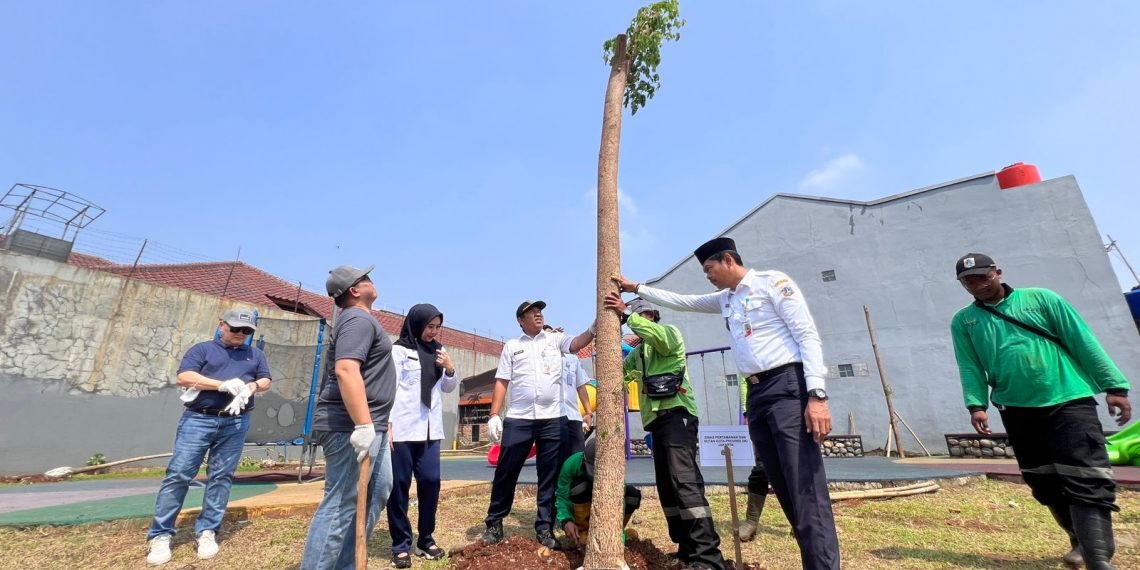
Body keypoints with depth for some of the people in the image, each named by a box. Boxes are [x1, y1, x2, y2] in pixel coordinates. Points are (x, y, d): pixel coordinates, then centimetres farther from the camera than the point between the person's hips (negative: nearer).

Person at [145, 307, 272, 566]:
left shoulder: (255, 354, 17)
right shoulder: (203, 349, 7)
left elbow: (266, 381, 14)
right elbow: (184, 377, -5)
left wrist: (252, 386, -9)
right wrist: (223, 384, -15)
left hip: (235, 424, 2)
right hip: (198, 419, -2)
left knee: (221, 477, 4)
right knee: (178, 474, -2)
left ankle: (207, 531, 14)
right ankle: (160, 535, 11)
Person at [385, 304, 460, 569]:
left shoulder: (438, 352, 14)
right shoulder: (399, 350, 0)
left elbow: (448, 388, 19)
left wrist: (450, 369, -1)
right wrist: (387, 423, -14)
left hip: (430, 429, 4)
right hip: (402, 428, -4)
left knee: (430, 481, 4)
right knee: (399, 485, 3)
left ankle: (425, 540, 20)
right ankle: (401, 545, 16)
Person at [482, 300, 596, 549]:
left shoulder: (555, 339, 9)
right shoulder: (512, 346, 10)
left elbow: (576, 344, -11)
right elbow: (501, 382, 6)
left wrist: (593, 328, -30)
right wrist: (494, 415, -2)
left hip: (552, 419, 1)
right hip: (518, 419, 0)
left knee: (549, 476, 8)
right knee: (506, 472, 7)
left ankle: (544, 527, 22)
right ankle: (494, 523, 25)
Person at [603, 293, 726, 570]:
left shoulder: (670, 331, 4)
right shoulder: (638, 350, 27)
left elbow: (660, 337, -21)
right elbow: (619, 371, 21)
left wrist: (626, 314, -26)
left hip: (676, 413, -9)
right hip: (657, 418, 9)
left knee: (684, 480, -20)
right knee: (666, 485, 8)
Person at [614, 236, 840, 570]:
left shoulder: (772, 282, -3)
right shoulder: (725, 300, 20)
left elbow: (808, 336, -11)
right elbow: (681, 301, 27)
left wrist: (817, 395, -19)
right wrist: (635, 288, 25)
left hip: (788, 386, -8)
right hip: (756, 393, 8)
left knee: (806, 488, -10)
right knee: (784, 489, 9)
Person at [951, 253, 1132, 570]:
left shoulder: (1040, 299, 2)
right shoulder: (963, 321, 5)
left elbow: (1083, 341, 2)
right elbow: (970, 366, 0)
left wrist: (1114, 385, -4)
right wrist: (976, 404, -11)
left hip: (1069, 400, -2)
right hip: (1017, 410, 2)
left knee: (1087, 479, -9)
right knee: (1045, 484, 12)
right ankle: (1082, 540, 32)